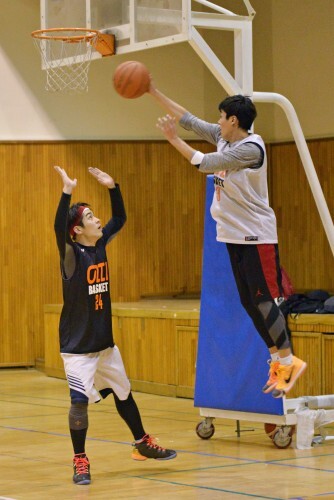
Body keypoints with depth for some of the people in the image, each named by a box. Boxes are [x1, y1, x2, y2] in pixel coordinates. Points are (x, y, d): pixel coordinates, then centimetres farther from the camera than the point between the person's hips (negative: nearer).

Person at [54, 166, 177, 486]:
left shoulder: (100, 245, 2)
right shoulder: (71, 254, -16)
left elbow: (120, 219, 14)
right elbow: (59, 229, -36)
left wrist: (112, 188, 2)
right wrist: (66, 193, -45)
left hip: (105, 342, 7)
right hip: (77, 347, -7)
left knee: (124, 393, 20)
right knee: (79, 402, -13)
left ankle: (143, 444, 38)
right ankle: (80, 461, 3)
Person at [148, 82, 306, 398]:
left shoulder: (251, 148, -19)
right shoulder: (223, 137, 7)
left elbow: (204, 163, -22)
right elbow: (187, 119, 10)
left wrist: (173, 139, -16)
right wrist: (153, 92, 7)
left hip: (256, 235, -9)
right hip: (234, 234, 9)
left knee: (264, 300, -9)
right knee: (249, 302, 8)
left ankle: (288, 361, -2)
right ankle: (277, 358, 14)